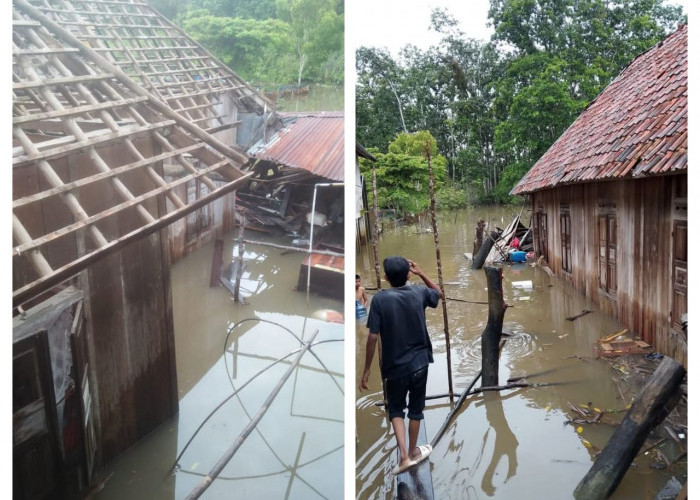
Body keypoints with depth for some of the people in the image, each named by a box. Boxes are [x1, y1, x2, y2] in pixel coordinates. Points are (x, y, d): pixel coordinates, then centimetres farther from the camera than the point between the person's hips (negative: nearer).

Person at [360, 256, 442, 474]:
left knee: (395, 410, 18)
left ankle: (404, 456, 7)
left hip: (395, 366, -2)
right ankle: (413, 451, 36)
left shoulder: (380, 299, -14)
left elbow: (373, 337, -15)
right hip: (419, 362, 3)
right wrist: (421, 273, 15)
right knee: (416, 408, 20)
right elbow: (439, 293, 19)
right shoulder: (418, 293, -4)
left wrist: (366, 369, -7)